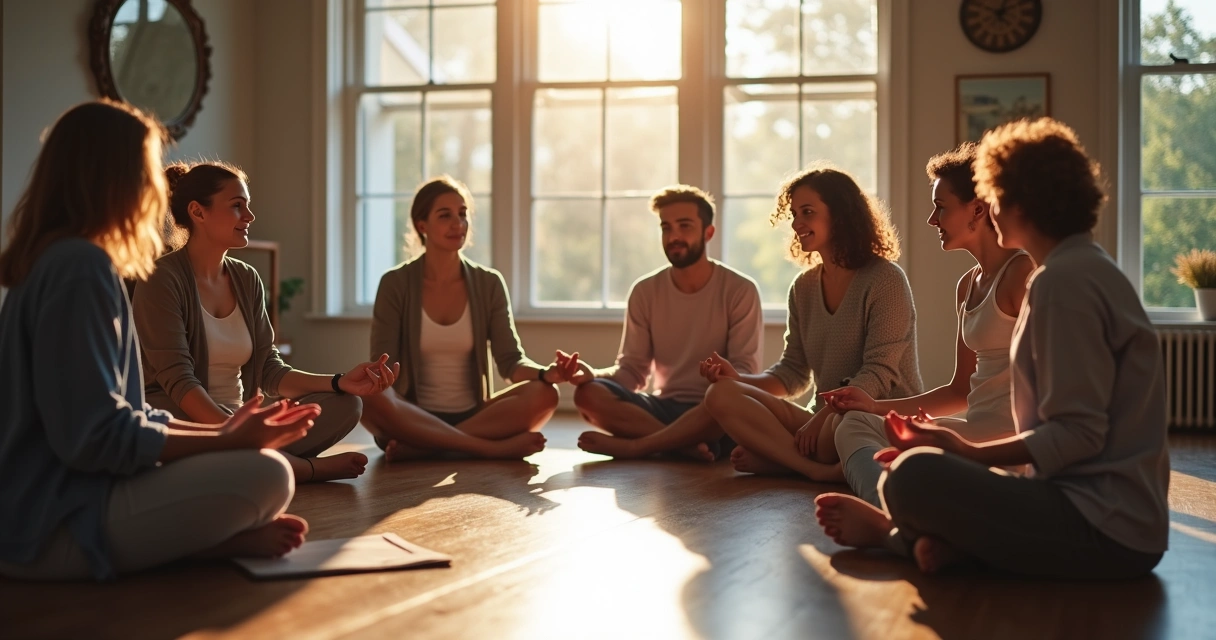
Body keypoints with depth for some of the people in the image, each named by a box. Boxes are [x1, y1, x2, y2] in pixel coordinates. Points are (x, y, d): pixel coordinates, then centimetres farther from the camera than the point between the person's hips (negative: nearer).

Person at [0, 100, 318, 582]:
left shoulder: (57, 259, 14)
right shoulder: (81, 266, -18)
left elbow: (122, 415, 15)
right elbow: (97, 438, -23)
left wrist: (220, 432, 9)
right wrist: (227, 443, -14)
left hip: (47, 500, 11)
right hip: (54, 525, -11)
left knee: (253, 461, 18)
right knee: (265, 475, -21)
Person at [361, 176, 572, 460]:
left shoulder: (489, 283, 5)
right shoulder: (396, 284, -1)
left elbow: (510, 360, 0)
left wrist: (545, 373, -22)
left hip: (474, 416, 2)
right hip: (414, 418, -2)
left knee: (544, 394, -23)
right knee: (370, 399, -34)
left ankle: (421, 448, -27)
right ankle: (496, 448, -30)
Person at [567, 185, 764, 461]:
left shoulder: (740, 290, -3)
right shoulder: (645, 292, 6)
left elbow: (745, 371, -7)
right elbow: (632, 370, 5)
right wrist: (593, 375, -18)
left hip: (713, 414, -3)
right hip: (663, 408, 3)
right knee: (588, 394, -23)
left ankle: (633, 446, -27)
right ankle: (686, 445, -32)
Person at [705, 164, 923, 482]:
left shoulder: (885, 280, -8)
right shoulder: (803, 288, 12)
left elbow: (879, 375, -15)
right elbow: (793, 374, 13)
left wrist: (821, 417, -25)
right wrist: (740, 379, -5)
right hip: (823, 422, 7)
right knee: (720, 394, -15)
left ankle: (778, 455, -15)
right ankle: (820, 469, -30)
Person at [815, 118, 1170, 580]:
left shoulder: (1064, 281, -15)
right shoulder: (1090, 270, 17)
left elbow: (1079, 434, -21)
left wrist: (969, 452, -20)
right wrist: (961, 447, 7)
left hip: (1105, 531, -11)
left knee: (914, 476, -24)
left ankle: (891, 532, 6)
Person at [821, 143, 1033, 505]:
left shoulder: (1022, 272, -9)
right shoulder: (967, 287, 19)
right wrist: (876, 405, 16)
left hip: (1007, 439, -10)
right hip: (975, 431, 10)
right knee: (855, 424, 4)